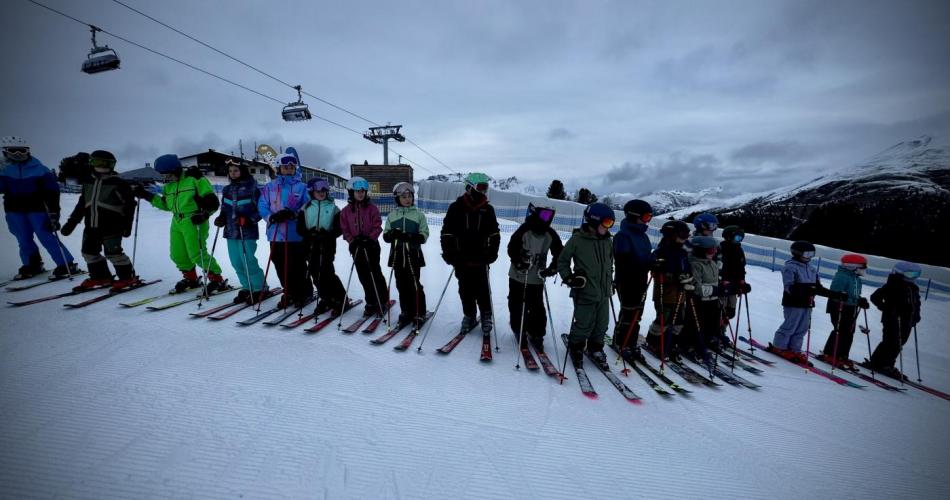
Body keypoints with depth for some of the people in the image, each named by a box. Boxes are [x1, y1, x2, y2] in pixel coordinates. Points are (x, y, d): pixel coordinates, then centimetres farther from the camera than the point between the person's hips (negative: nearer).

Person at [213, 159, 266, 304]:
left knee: (248, 261, -9)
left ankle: (260, 288, 7)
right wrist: (221, 218, 2)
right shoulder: (227, 189, 14)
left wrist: (250, 219, -17)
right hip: (231, 231, 6)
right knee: (236, 262, 7)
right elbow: (225, 209, 21)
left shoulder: (251, 187, -4)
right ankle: (247, 288, 20)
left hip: (247, 231, -6)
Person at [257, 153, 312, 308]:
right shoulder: (270, 187, 10)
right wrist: (272, 217, -14)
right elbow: (262, 206, 6)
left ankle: (304, 294, 16)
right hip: (276, 235, 3)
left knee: (297, 267, -1)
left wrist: (293, 214, -19)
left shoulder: (302, 187, 3)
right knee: (281, 267, 9)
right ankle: (290, 293, 25)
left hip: (296, 235, -3)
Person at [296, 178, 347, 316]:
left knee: (326, 272, -10)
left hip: (327, 246, -3)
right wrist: (310, 233, -14)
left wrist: (328, 235, -17)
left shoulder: (333, 208, 4)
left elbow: (339, 229, 0)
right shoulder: (306, 208, 10)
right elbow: (300, 227, 6)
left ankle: (340, 299, 4)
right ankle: (326, 299, 20)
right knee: (315, 273, 4)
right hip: (311, 245, 3)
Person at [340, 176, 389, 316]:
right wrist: (352, 240, -10)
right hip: (356, 247, 3)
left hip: (371, 246, -3)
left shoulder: (372, 208, -1)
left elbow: (377, 226, -5)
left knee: (375, 274, -1)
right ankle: (371, 303, 17)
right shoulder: (346, 210, 6)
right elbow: (345, 228, 5)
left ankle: (382, 302, 10)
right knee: (364, 277, 7)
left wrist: (369, 238, -17)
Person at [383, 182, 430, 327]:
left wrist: (411, 237, -20)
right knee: (402, 286, 8)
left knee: (415, 285, -2)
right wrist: (392, 234, -15)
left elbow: (424, 235, -2)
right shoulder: (392, 215, 9)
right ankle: (406, 312, 19)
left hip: (413, 255, -3)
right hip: (397, 255, 3)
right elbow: (385, 235, 8)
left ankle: (419, 314, 8)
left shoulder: (419, 214, 3)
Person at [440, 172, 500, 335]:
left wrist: (492, 252, -1)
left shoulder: (488, 209, 3)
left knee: (482, 289, 4)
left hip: (480, 259, 0)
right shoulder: (456, 208, -3)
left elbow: (494, 234, 8)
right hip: (461, 259, 0)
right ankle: (469, 316, 26)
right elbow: (446, 233, 0)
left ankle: (486, 315, 22)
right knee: (466, 290, 10)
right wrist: (449, 253, -5)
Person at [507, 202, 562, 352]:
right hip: (518, 276, -2)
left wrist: (552, 269, -8)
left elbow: (559, 253, 4)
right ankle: (519, 331, 28)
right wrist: (519, 262, -25)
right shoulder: (524, 230, -14)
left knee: (537, 309, 1)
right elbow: (512, 248, -12)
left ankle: (536, 335, 16)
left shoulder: (550, 234, -3)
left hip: (537, 279, 2)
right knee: (517, 306, 9)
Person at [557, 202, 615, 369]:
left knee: (601, 324, 14)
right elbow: (562, 261, -2)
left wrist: (610, 281, 22)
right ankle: (576, 349, 26)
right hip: (585, 292, -6)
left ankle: (596, 348, 36)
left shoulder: (607, 240, 7)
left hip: (604, 292, 6)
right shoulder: (577, 239, -11)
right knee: (583, 325, 2)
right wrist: (569, 278, -10)